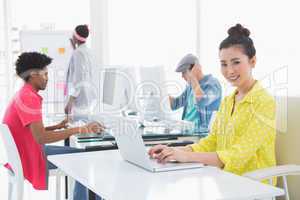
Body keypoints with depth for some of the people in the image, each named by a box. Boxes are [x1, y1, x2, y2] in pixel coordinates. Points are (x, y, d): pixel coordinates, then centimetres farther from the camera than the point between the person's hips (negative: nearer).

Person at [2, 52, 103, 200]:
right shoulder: (30, 98, -24)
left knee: (79, 153, 17)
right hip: (30, 158, -10)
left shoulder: (23, 95, 10)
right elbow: (41, 137, -33)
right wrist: (79, 129, -33)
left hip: (26, 152, 10)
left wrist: (57, 126, 6)